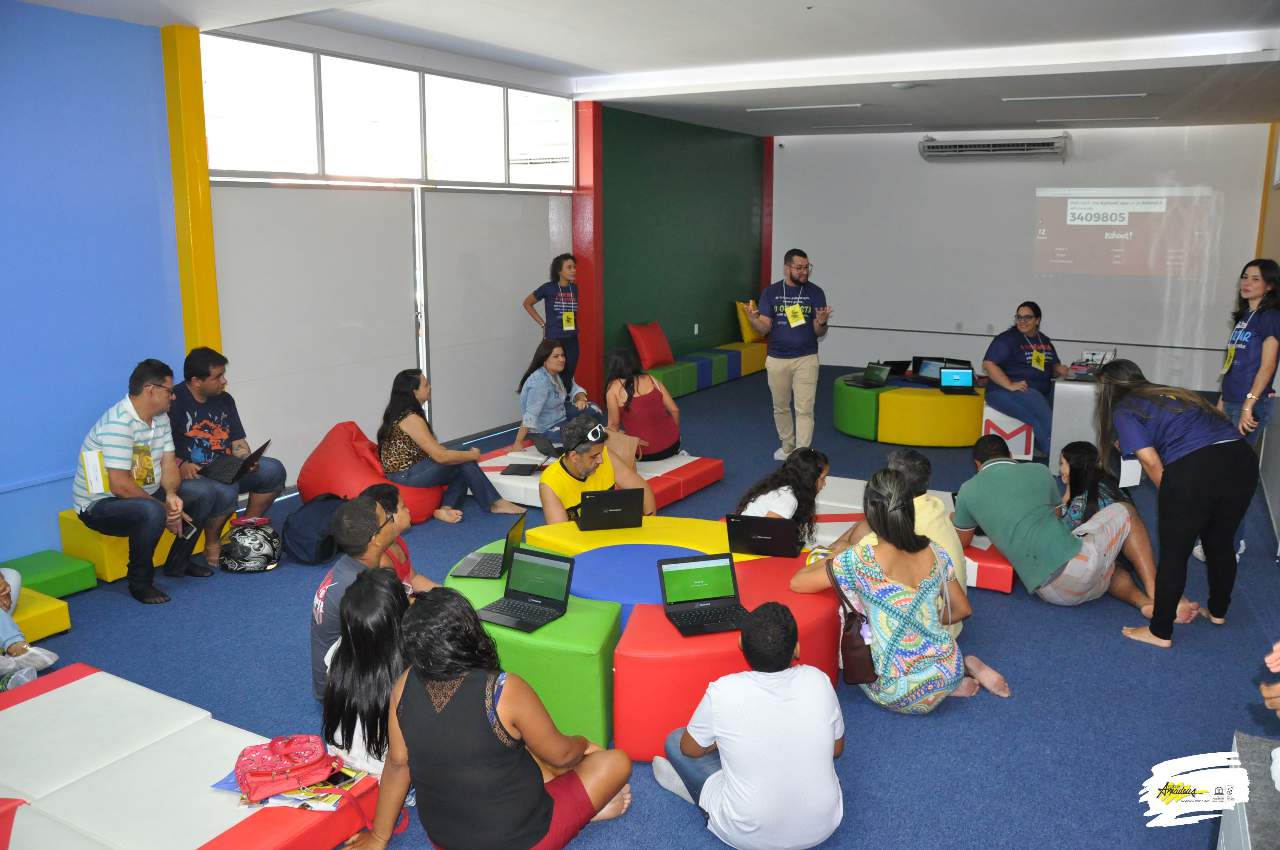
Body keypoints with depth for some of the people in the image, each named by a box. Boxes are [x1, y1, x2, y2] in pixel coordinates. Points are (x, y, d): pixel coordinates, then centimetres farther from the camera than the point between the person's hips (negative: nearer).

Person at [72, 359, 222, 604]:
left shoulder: (161, 417, 4)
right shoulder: (119, 423, -26)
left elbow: (169, 465, 1)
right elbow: (119, 485, -30)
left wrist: (171, 495, -21)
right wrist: (165, 510, -21)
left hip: (145, 494, 9)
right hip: (101, 503, -9)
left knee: (203, 495, 0)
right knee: (151, 512, -38)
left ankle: (178, 563, 14)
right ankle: (140, 583, -16)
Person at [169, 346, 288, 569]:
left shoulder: (224, 400, 12)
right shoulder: (173, 401, -10)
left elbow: (238, 441, 12)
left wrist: (246, 460, -9)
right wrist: (179, 466, -29)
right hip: (191, 475, -7)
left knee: (273, 470, -10)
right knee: (225, 491, -36)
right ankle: (212, 546, -7)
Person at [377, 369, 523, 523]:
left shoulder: (402, 413, 9)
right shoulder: (411, 419, -21)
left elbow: (433, 449, 14)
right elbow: (440, 456, -23)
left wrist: (467, 455, 4)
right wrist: (473, 455, -9)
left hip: (408, 469, 9)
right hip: (405, 476, -9)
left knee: (464, 464, 3)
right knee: (465, 463, -11)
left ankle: (445, 508, -7)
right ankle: (494, 503, 3)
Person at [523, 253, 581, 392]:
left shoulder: (574, 288, 5)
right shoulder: (548, 288, -7)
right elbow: (527, 303, 4)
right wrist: (542, 323, -1)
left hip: (572, 340, 4)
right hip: (553, 340, -4)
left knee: (568, 379, 9)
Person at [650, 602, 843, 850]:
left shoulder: (723, 692, -22)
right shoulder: (818, 681, -14)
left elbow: (690, 749, -2)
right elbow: (836, 749, 4)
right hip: (823, 827, 3)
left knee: (675, 741, 12)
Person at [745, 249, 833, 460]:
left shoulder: (815, 292, -2)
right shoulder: (771, 292, 0)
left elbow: (819, 333, -1)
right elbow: (764, 328, -4)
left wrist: (821, 323, -25)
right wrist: (753, 318, -25)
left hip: (806, 359, -2)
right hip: (776, 359, 2)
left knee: (804, 409, -6)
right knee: (780, 407, 14)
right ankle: (787, 447, 32)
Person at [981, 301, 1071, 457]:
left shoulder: (1045, 341, 18)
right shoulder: (1007, 339, -4)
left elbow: (1054, 364, 29)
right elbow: (988, 364, -13)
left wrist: (1060, 369, 3)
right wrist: (1010, 385, -23)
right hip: (1006, 391, -7)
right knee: (1044, 416, -29)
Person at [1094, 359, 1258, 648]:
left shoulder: (1123, 411, 10)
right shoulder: (1173, 393, 30)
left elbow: (1152, 463, 2)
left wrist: (1173, 500, 14)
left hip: (1193, 469, -7)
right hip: (1242, 458, 7)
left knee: (1174, 555, 9)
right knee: (1221, 544, 27)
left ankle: (1160, 632, 20)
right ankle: (1218, 611, 47)